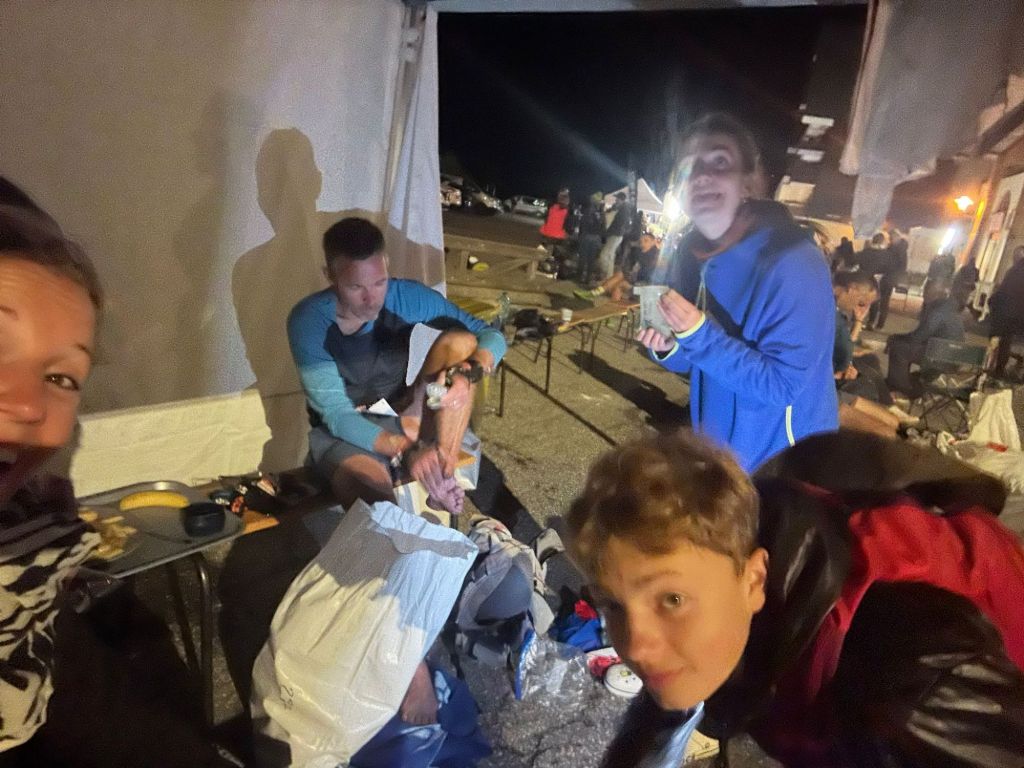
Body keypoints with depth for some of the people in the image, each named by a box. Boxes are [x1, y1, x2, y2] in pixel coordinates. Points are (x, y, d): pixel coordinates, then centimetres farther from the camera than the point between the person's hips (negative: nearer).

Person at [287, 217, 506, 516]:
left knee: (459, 341, -22)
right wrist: (406, 448, -38)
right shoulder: (308, 321, -21)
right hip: (344, 432, -4)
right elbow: (337, 415, -24)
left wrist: (465, 374, -34)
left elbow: (492, 335, -12)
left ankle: (443, 473, -22)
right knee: (373, 494, -40)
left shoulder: (409, 296, -14)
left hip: (405, 418, 4)